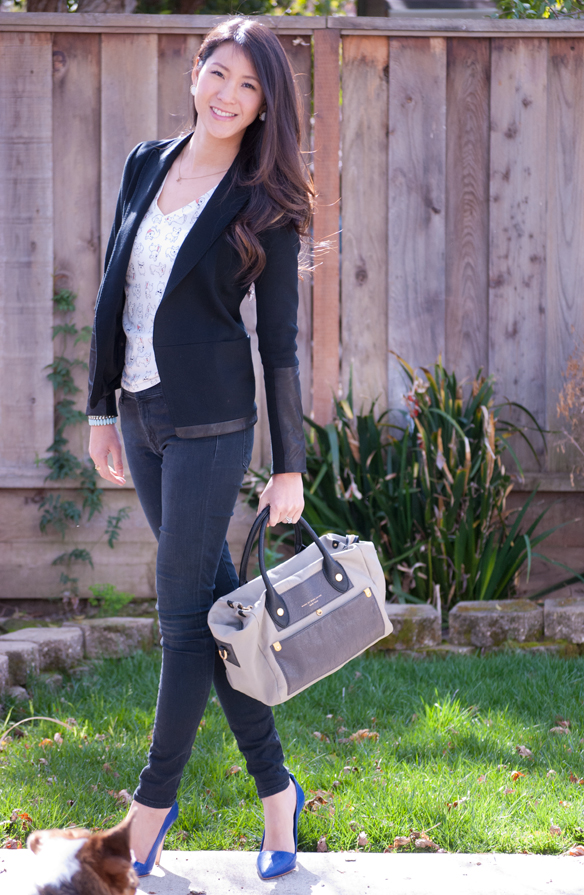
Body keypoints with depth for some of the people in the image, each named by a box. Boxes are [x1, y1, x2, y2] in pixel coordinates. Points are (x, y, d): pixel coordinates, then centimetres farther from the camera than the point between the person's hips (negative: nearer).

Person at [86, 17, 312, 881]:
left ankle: (153, 804, 10)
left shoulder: (265, 206, -7)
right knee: (212, 595, 10)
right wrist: (101, 405, 12)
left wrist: (290, 466, -6)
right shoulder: (146, 165, 7)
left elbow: (280, 341, -6)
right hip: (143, 413, 6)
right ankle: (276, 787, 18)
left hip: (211, 420, -6)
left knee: (188, 610, -1)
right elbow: (114, 292, 13)